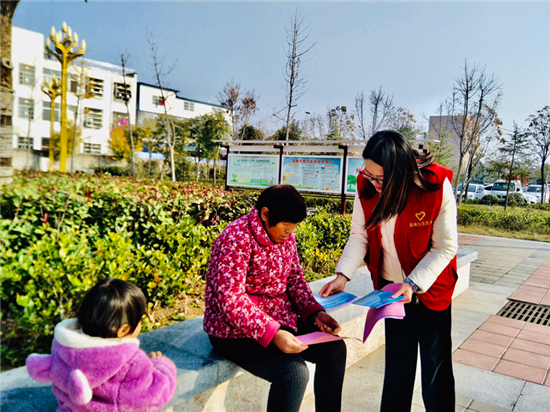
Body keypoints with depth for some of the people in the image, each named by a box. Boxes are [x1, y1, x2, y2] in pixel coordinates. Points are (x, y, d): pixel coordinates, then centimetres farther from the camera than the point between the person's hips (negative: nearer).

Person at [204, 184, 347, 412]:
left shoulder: (285, 236, 3)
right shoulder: (237, 238, -22)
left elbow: (294, 279, 9)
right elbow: (230, 299, -29)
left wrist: (315, 312, -7)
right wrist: (272, 333, -35)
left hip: (280, 318, 8)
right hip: (235, 329, -8)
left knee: (334, 348, 1)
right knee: (294, 372, -26)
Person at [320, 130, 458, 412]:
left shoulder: (437, 187, -24)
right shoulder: (367, 186, -14)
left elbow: (445, 247, -16)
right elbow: (359, 235, -7)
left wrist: (414, 283, -25)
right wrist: (343, 275, -18)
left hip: (430, 288, -3)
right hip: (391, 286, 3)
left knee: (436, 363, 10)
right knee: (397, 358, 18)